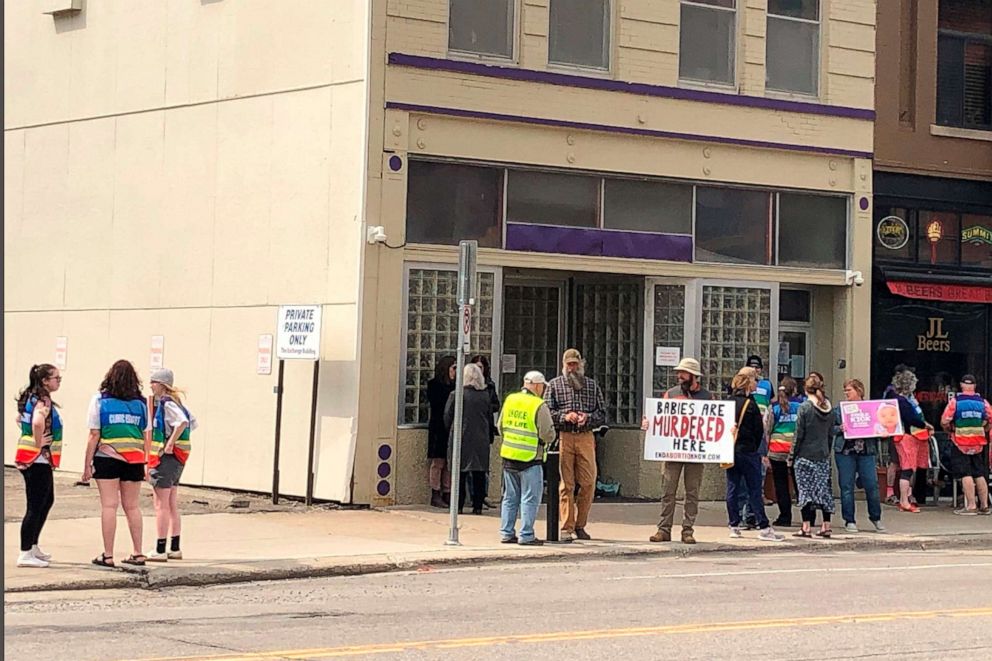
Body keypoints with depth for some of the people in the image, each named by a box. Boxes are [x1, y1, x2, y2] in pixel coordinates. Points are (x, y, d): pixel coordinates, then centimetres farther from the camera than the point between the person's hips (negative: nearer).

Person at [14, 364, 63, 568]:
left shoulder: (31, 398, 12)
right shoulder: (43, 401, -17)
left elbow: (20, 419, 27)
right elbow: (38, 422, -37)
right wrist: (39, 443, -23)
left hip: (28, 458, 10)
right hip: (38, 459, -10)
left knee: (47, 501, 21)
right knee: (35, 506, -6)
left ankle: (33, 547, 29)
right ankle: (25, 554, -4)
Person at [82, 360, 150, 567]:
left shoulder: (100, 400, -1)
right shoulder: (140, 403, 6)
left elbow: (94, 435, -4)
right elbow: (147, 437, 6)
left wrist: (87, 465, 0)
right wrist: (146, 464, 12)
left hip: (107, 459, -3)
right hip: (134, 460, 3)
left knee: (109, 506, -1)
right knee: (131, 506, 11)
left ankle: (108, 555, 0)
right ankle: (138, 553, 13)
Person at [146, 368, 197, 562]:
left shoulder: (166, 403, -15)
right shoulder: (175, 402, 13)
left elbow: (183, 422, -30)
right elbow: (192, 423, 20)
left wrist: (170, 444, -24)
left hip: (166, 458, -10)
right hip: (176, 460, 10)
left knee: (161, 505, -6)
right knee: (172, 506, 15)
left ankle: (160, 551, -4)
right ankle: (175, 549, 20)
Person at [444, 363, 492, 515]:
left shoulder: (456, 395, -9)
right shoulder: (485, 396, 1)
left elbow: (447, 418, -2)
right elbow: (490, 419, 9)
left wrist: (451, 429, 16)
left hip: (461, 439, -3)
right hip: (481, 440, 3)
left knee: (460, 474, 3)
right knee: (479, 475, 6)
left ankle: (458, 506, 2)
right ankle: (477, 506, 5)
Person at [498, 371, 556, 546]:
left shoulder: (510, 400, 6)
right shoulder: (539, 406, -13)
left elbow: (501, 427, 14)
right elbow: (548, 435, -14)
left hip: (509, 457, 6)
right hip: (530, 459, -6)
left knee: (510, 497, 14)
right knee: (530, 498, 1)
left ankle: (507, 533, 17)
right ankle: (526, 536, 0)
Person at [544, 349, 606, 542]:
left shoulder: (592, 386, 16)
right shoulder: (554, 385, 10)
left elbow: (602, 414, 13)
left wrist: (588, 417, -7)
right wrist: (564, 417, -13)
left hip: (586, 437, 2)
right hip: (563, 438, -2)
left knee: (588, 482, -3)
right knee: (566, 484, -3)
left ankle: (580, 526, 10)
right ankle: (566, 528, 0)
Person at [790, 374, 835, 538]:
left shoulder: (805, 407, -10)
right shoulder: (829, 409, 5)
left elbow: (799, 434, -9)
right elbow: (830, 434, 11)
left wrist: (792, 455, -3)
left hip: (805, 455, -5)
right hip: (823, 456, 5)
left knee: (805, 490, -2)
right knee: (824, 489, 9)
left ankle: (806, 527, -4)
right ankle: (826, 526, 10)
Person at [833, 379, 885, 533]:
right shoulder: (839, 409, 8)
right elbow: (830, 428, 6)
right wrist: (839, 429, -13)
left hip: (866, 451, 0)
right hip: (845, 452, 0)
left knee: (871, 485, -1)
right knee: (847, 487, 1)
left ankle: (876, 517, 18)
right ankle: (849, 521, 11)